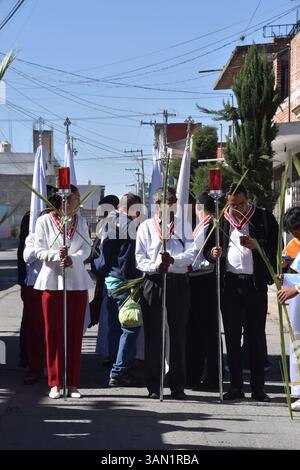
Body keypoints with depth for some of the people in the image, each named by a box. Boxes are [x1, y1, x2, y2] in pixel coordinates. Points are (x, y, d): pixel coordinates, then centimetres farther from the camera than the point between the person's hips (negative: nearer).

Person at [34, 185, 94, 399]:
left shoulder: (81, 221, 9)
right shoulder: (44, 221, -1)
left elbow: (86, 248, 2)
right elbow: (40, 251, -3)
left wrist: (72, 259, -17)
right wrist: (57, 256, -21)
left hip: (77, 282, 3)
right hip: (52, 281, -3)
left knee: (75, 333, 2)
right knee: (54, 333, 0)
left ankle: (73, 383, 8)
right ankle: (55, 383, 7)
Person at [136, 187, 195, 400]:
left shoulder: (183, 225, 12)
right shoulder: (146, 226, 9)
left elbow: (192, 252, 0)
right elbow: (140, 258, 3)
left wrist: (174, 260, -19)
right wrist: (155, 266, -18)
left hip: (179, 283, 1)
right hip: (154, 283, -1)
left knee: (178, 334, 1)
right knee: (153, 335, 0)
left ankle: (178, 386, 8)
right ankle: (154, 386, 7)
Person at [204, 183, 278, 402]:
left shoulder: (264, 217, 4)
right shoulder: (219, 220, 11)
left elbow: (277, 246, 1)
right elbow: (207, 248, 15)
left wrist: (258, 245, -17)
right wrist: (213, 253, -8)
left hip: (255, 283, -2)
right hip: (229, 283, 2)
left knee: (256, 335, 1)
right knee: (232, 336, 6)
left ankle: (258, 387, 6)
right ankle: (236, 386, 12)